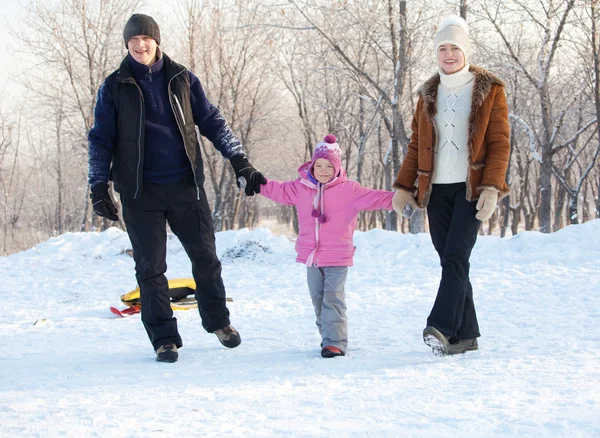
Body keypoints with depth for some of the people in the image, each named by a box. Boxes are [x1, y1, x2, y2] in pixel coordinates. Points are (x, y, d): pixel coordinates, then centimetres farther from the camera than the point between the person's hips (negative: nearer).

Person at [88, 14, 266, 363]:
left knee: (205, 257, 8)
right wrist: (99, 186, -5)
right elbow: (101, 140, 4)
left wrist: (240, 162, 2)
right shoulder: (114, 88, 2)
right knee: (150, 269, 1)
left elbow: (211, 121, 8)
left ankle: (218, 321, 28)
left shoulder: (181, 79, 5)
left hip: (185, 186, 1)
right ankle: (164, 339, 10)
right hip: (140, 193, -1)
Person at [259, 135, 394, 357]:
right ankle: (328, 336, 27)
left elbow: (372, 197, -10)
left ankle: (335, 342, -12)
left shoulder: (348, 189, -6)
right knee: (318, 299, 13)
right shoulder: (300, 188, 5)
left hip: (337, 257, -5)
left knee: (333, 299, -11)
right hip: (311, 255, 5)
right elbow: (278, 190, 17)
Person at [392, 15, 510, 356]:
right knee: (450, 261, 3)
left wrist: (492, 188, -15)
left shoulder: (489, 90, 1)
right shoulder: (429, 94, 13)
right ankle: (466, 335, 8)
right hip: (437, 189, 5)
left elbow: (500, 143, -4)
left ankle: (442, 328, -26)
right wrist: (404, 186, 7)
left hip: (472, 187, -4)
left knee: (456, 257, -17)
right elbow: (417, 145, 15)